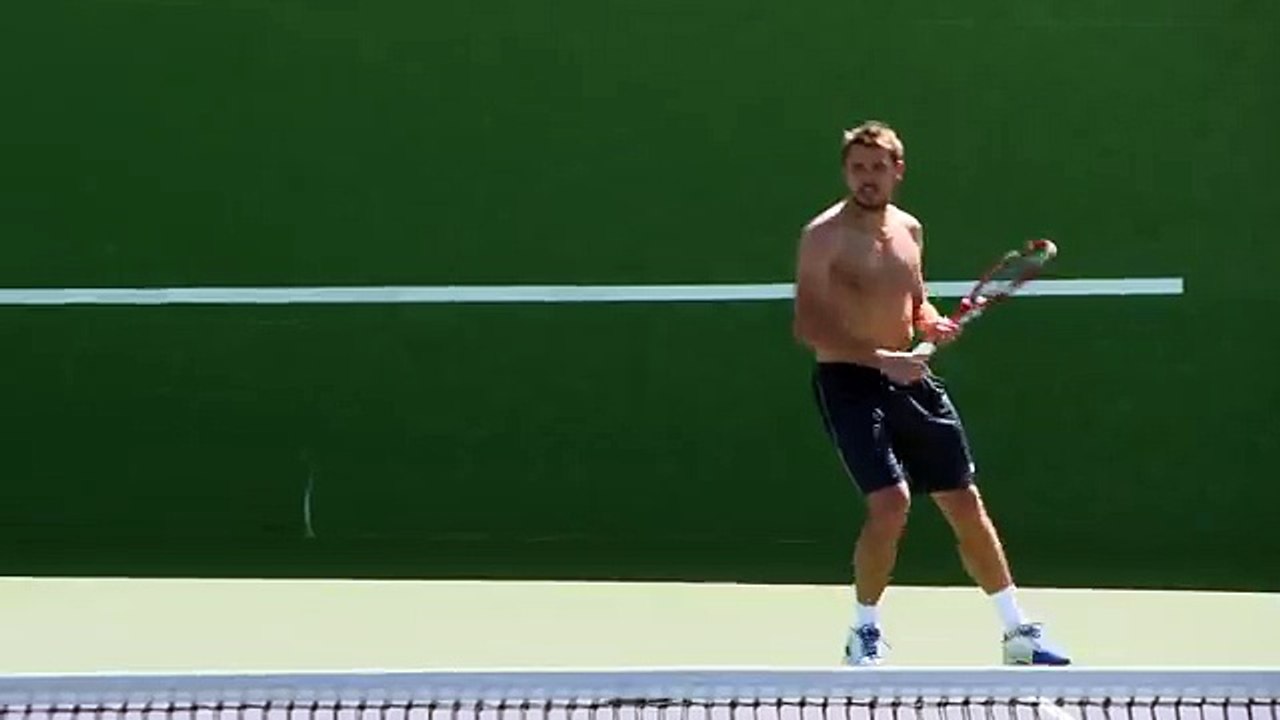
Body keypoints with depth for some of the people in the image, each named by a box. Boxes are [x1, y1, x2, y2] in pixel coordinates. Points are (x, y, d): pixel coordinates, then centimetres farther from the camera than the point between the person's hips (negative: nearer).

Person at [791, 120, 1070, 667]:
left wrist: (932, 324, 0)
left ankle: (1017, 632, 20)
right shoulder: (825, 235, -10)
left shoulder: (908, 229, 11)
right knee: (890, 501, -21)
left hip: (908, 380, 7)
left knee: (964, 501, 9)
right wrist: (880, 358, -25)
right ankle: (863, 635, 0)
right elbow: (807, 327, -17)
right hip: (849, 381, -7)